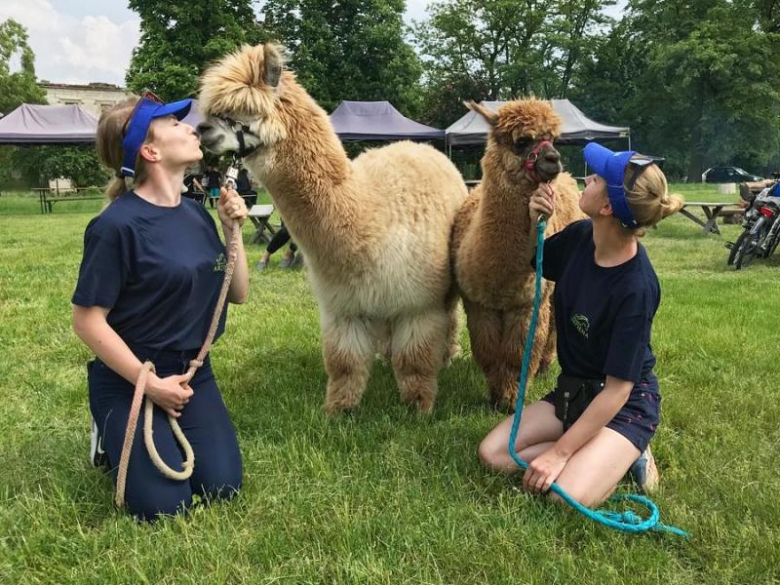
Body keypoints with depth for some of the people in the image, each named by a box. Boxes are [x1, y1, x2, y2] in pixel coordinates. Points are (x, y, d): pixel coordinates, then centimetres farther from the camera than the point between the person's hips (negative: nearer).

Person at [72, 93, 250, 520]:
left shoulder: (195, 214, 2)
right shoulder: (117, 224, -20)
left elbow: (237, 294, 7)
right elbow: (87, 320, -18)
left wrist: (232, 231, -7)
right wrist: (149, 384, -17)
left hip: (193, 372, 6)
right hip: (128, 380, -6)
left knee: (222, 488, -1)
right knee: (164, 505, -9)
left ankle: (168, 434, 27)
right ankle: (112, 437, 18)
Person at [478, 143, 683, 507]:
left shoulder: (636, 288, -29)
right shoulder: (580, 236, -10)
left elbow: (617, 390, -24)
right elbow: (529, 263, 12)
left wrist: (559, 452, -22)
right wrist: (533, 224, -12)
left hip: (625, 405, -6)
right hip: (572, 391, 7)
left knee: (570, 497, -27)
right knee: (492, 454, -6)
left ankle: (624, 456, 0)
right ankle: (589, 456, 3)